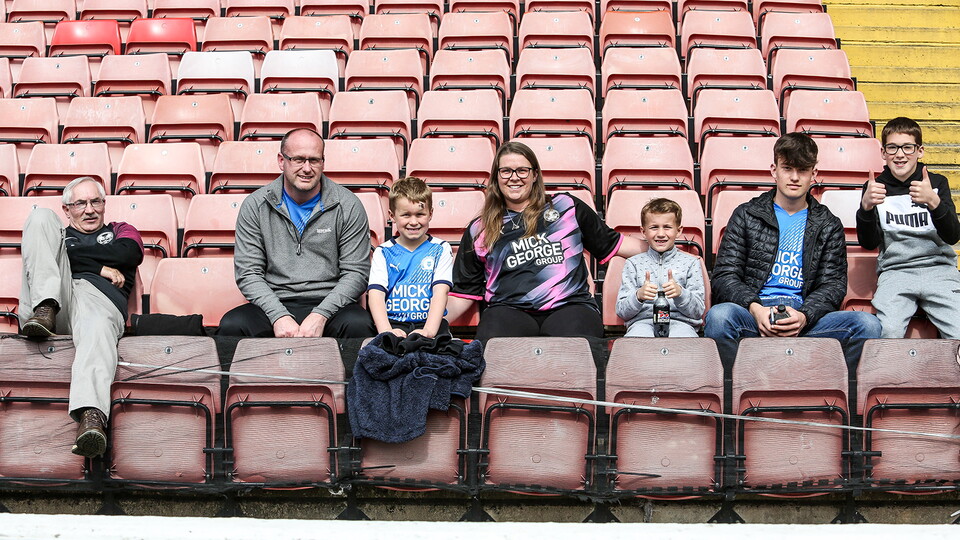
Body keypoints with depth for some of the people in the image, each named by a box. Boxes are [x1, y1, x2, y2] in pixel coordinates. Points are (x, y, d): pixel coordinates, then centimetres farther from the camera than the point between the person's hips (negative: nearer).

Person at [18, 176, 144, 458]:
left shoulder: (120, 231, 36)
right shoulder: (58, 233, 36)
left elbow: (130, 253, 10)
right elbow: (35, 257, 11)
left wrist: (73, 253, 11)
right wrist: (100, 268, 3)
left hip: (99, 297, -2)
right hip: (58, 294, 2)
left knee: (97, 329, -42)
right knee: (41, 215, -5)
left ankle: (91, 416, -71)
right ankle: (45, 309, -28)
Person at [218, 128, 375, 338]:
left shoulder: (348, 206, 3)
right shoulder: (255, 206, 5)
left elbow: (356, 272, 0)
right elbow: (248, 273, 1)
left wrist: (321, 315, -16)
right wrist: (279, 316, -16)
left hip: (329, 304, -1)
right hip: (274, 305, 1)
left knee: (357, 325, -35)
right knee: (231, 325, -31)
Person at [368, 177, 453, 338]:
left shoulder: (440, 250, 9)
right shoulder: (383, 253, 10)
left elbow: (441, 292, -4)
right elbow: (375, 294, -3)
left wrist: (428, 331, -22)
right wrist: (386, 330, -23)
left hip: (429, 322, 1)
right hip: (393, 323, -1)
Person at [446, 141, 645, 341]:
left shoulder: (567, 207, 16)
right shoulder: (479, 231, 18)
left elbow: (614, 243, 22)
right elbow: (464, 293, 17)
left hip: (569, 305, 0)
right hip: (509, 309, 0)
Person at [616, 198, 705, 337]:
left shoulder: (690, 263, 16)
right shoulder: (634, 263, 17)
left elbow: (698, 312, 8)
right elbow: (621, 312, 9)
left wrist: (680, 293, -13)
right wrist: (638, 295, -13)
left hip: (680, 322, 1)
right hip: (642, 321, -1)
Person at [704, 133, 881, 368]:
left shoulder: (828, 225, 19)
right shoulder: (747, 215, 15)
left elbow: (833, 285, 10)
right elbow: (724, 276, 7)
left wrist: (804, 316, -13)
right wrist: (755, 309, -15)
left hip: (806, 316, 2)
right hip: (753, 314, -2)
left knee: (868, 324, -26)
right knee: (719, 316, -37)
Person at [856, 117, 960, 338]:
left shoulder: (937, 183, 10)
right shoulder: (876, 187, 10)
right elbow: (869, 243, 2)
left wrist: (934, 202, -22)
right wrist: (866, 206, -17)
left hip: (939, 268, 0)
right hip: (894, 270, 0)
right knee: (888, 332, -28)